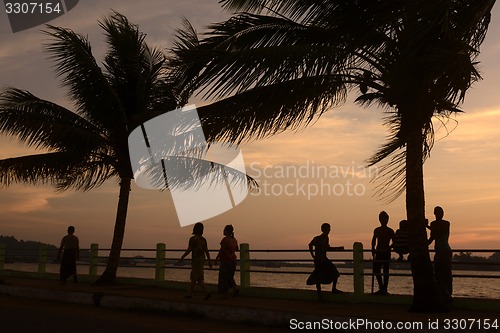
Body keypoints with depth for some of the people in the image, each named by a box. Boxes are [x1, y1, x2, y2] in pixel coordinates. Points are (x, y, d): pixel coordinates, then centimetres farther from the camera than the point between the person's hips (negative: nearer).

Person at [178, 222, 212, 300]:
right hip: (202, 259, 8)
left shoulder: (193, 239, -12)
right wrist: (209, 261, 11)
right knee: (193, 277, 14)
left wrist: (182, 258, -4)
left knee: (198, 279, -7)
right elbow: (207, 251, 8)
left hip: (196, 260, -8)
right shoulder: (203, 239, 8)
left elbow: (189, 250, -14)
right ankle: (189, 293, 18)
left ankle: (207, 293, -18)